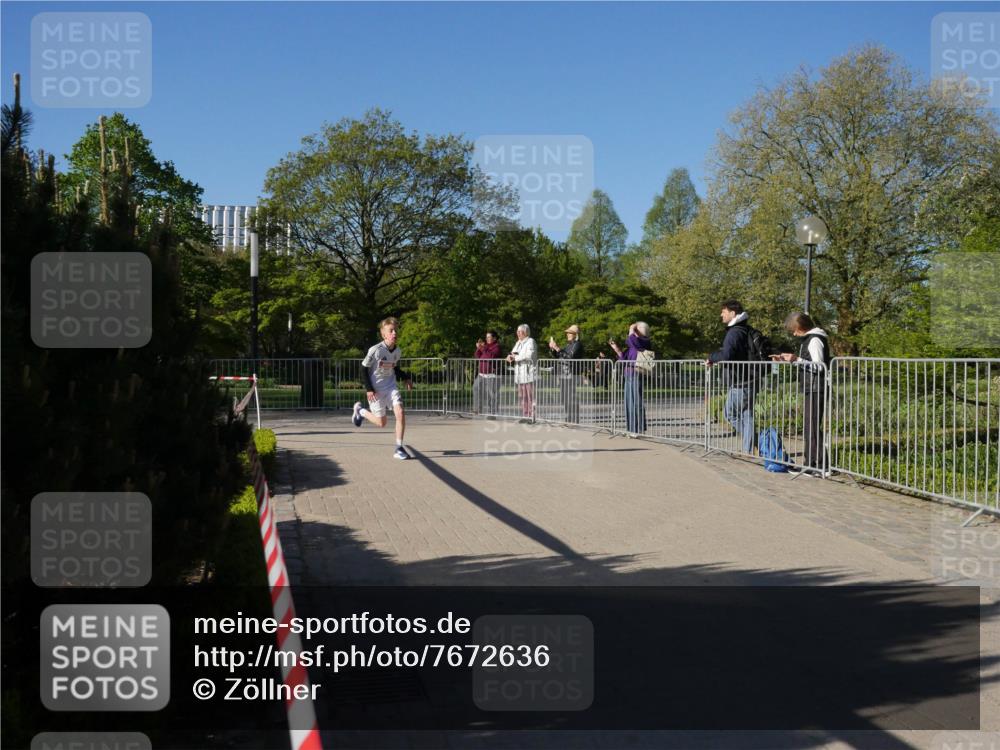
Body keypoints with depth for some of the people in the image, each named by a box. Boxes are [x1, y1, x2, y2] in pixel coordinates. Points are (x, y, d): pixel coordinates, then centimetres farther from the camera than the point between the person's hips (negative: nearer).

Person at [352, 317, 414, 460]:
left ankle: (399, 448, -6)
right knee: (381, 422, 5)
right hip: (376, 390, -4)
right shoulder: (375, 350, -21)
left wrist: (406, 378, 1)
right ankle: (360, 410, 34)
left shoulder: (398, 351, -3)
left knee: (400, 413, -17)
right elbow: (363, 369, -12)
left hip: (391, 387, 4)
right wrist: (369, 389, -16)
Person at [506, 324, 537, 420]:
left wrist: (515, 357, -8)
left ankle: (532, 416, -10)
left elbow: (529, 356, -17)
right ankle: (524, 416, 10)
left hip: (528, 373, -8)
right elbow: (513, 353, 20)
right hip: (519, 374, 8)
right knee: (522, 397, 7)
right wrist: (510, 356, -4)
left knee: (530, 396, -10)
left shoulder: (530, 341, -4)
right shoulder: (518, 343, 22)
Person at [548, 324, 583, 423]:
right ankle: (569, 419, 17)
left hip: (572, 373, -9)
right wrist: (552, 348, 6)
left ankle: (574, 420, -5)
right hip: (563, 373, 9)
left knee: (572, 397, -9)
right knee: (564, 397, 10)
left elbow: (570, 357, -21)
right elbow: (557, 357, 22)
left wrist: (558, 349, -21)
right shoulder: (568, 344, 19)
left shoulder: (577, 344, -7)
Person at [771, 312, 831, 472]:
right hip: (810, 390, 10)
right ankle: (811, 463, 20)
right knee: (808, 426, 13)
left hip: (815, 390, -10)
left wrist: (797, 359, -26)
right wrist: (785, 360, 18)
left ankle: (821, 464, -8)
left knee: (812, 426, -10)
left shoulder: (814, 340, -13)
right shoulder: (808, 339, 17)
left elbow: (819, 366, -19)